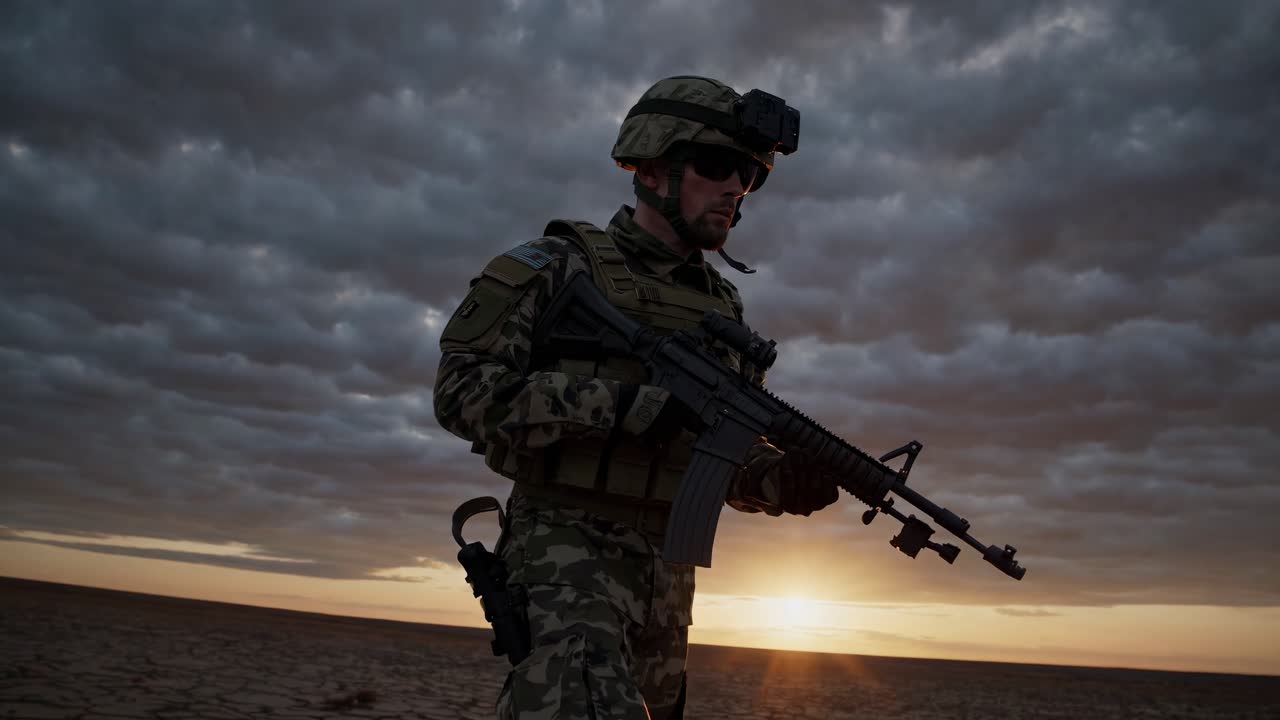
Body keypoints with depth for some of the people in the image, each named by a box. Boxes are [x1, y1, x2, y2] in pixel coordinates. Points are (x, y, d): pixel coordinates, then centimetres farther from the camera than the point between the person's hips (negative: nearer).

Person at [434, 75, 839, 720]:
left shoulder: (726, 309, 13)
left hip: (668, 573, 7)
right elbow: (462, 390, -12)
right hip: (567, 554, -6)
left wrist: (787, 481, -7)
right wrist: (614, 404, -22)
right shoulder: (561, 264, -3)